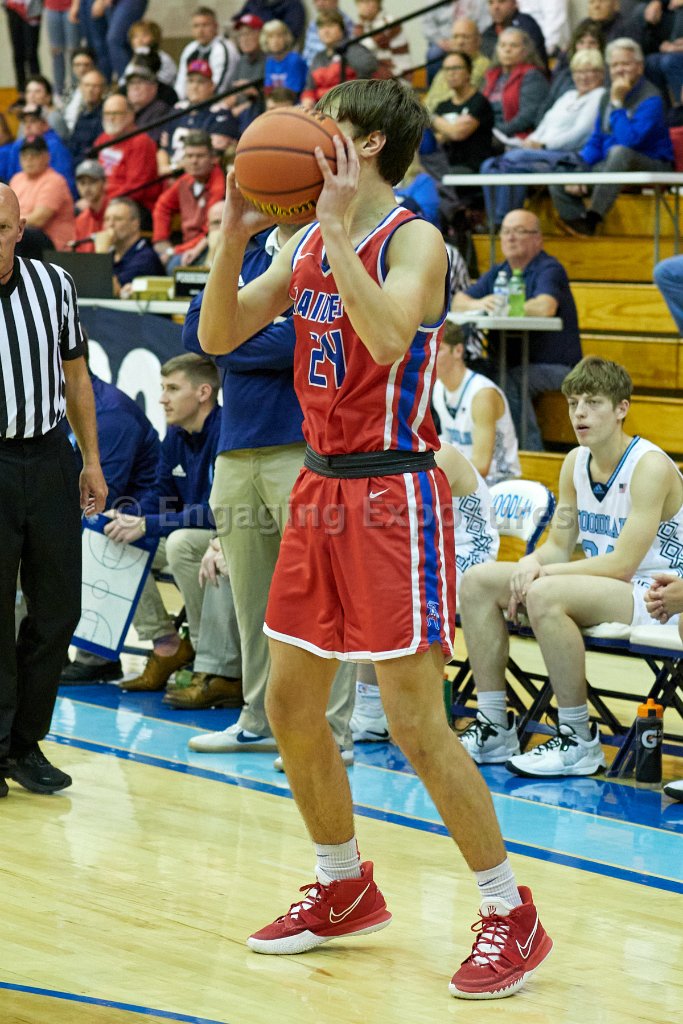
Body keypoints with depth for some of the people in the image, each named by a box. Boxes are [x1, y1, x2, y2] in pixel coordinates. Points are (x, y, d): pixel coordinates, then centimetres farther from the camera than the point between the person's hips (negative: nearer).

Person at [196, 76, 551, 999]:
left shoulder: (413, 240, -13)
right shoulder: (306, 246, 10)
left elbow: (387, 337, -32)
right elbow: (218, 336, 7)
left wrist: (339, 229, -30)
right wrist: (235, 236, -6)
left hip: (393, 493, -8)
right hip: (321, 489, 8)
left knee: (416, 724, -8)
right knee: (290, 703, 13)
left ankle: (512, 915, 4)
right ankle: (344, 889, 31)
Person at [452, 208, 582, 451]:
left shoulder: (549, 269, -8)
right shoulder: (498, 273, 16)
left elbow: (545, 307, -28)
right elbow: (457, 302, 11)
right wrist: (480, 304, -13)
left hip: (556, 367, -7)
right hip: (513, 365, 7)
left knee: (509, 380, -33)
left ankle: (530, 450, -23)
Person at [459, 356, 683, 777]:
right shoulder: (576, 463, 6)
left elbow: (623, 564, -24)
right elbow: (559, 546, 8)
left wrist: (544, 572, -23)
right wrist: (530, 564, -16)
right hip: (600, 586, 9)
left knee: (545, 594, -34)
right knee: (478, 582, -3)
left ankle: (580, 742, -23)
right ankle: (494, 728, 0)